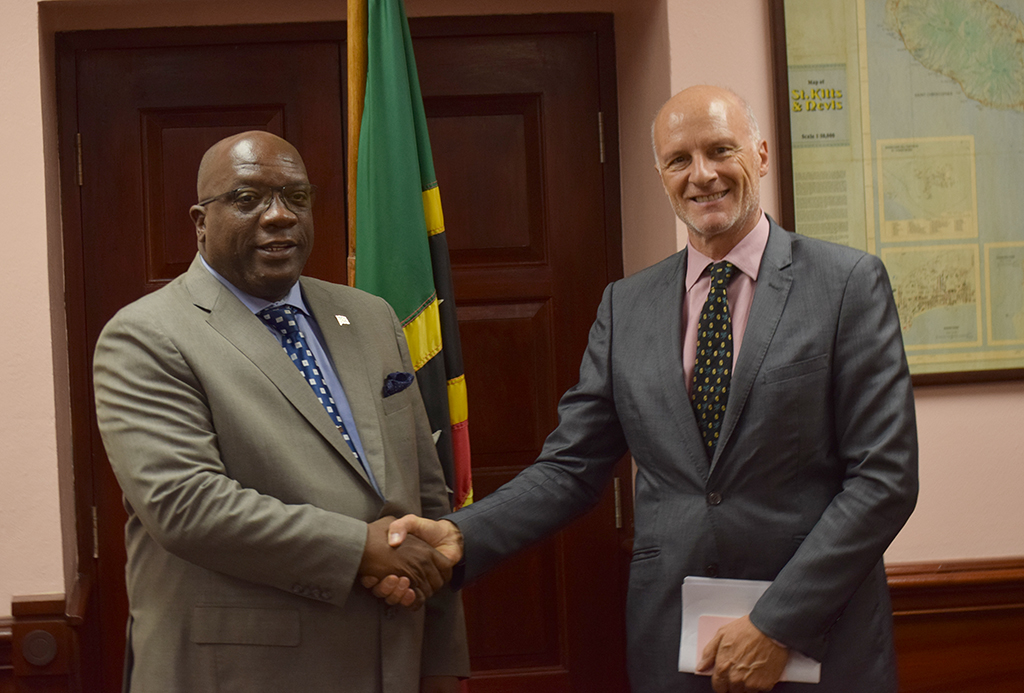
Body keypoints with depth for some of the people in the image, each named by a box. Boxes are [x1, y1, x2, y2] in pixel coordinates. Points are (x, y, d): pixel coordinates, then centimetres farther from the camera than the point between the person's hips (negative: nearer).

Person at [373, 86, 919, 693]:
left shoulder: (849, 282, -5)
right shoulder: (625, 306, 6)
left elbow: (885, 475, -9)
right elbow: (571, 467, 6)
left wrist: (778, 625, -14)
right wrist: (461, 537, -11)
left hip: (820, 642, -3)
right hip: (671, 642, 3)